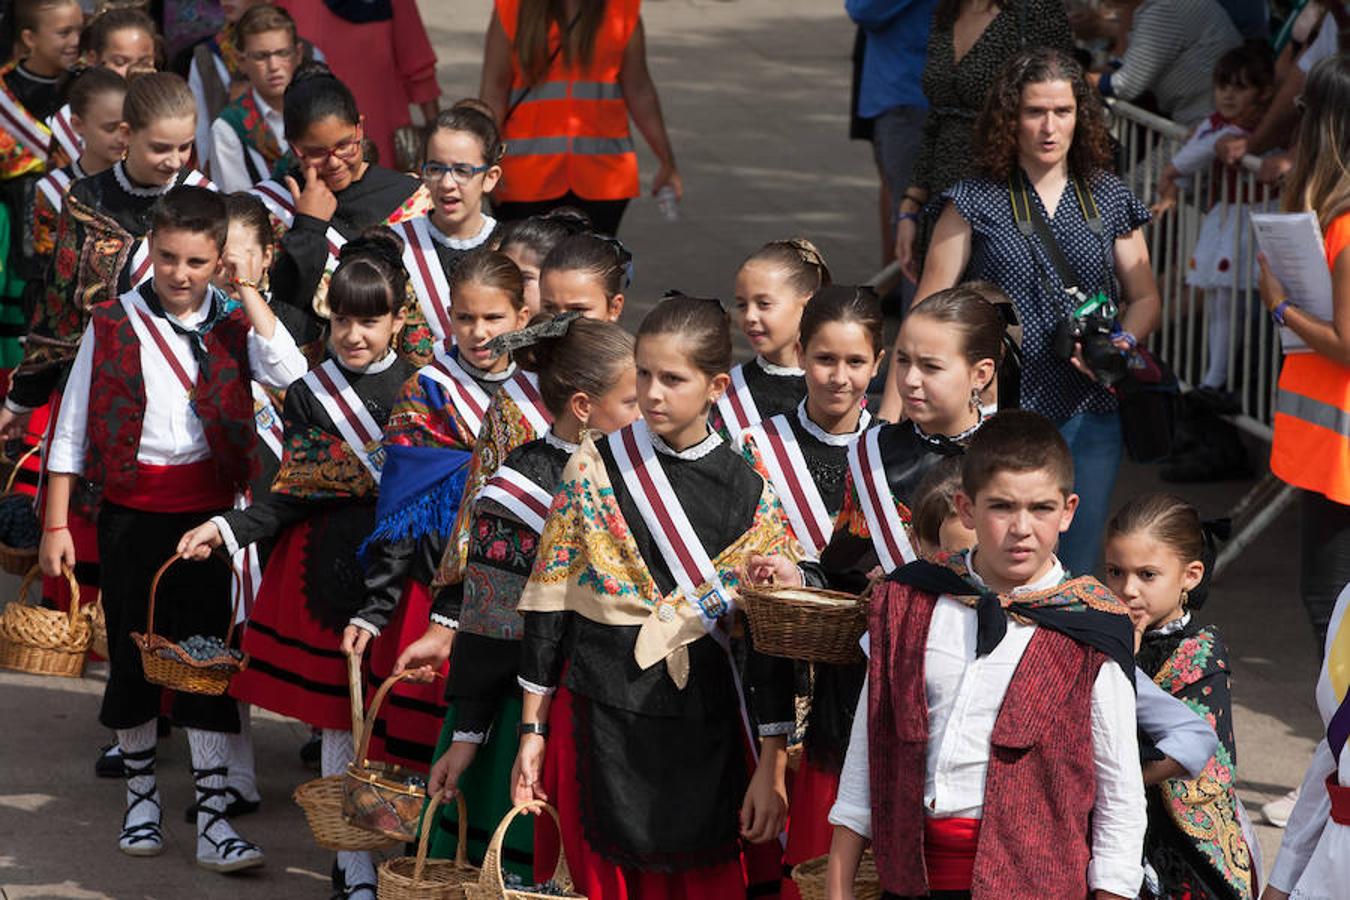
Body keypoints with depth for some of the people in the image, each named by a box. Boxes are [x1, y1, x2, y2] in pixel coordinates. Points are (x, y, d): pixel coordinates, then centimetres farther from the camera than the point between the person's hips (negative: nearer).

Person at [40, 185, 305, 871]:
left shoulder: (232, 321, 1)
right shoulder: (113, 324, 0)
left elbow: (286, 373, -19)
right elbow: (73, 427, 3)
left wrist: (248, 292, -15)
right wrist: (56, 524, 0)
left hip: (208, 511, 0)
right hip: (132, 512, 0)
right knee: (132, 656, 9)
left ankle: (213, 819, 1)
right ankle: (142, 796, 27)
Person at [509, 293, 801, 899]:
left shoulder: (751, 497, -1)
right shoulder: (595, 468, 1)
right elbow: (548, 604, 3)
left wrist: (770, 772, -6)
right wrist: (533, 731, 1)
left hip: (704, 735, -1)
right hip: (599, 724, 1)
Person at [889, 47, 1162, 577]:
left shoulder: (1110, 201, 9)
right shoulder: (974, 204, 0)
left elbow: (1145, 298, 15)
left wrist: (1122, 343, -7)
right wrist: (892, 412, -8)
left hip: (1091, 415, 3)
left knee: (1076, 569, 6)